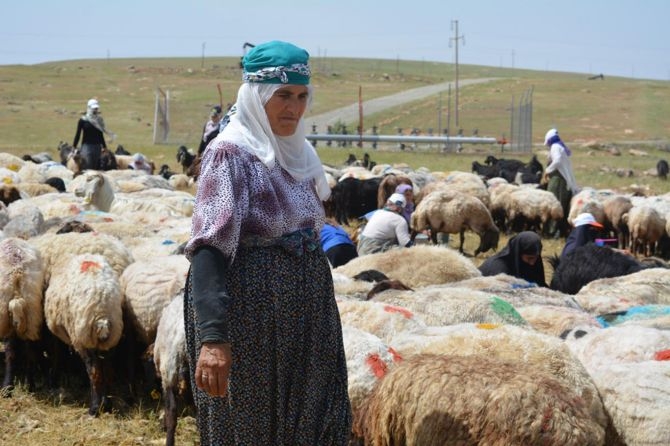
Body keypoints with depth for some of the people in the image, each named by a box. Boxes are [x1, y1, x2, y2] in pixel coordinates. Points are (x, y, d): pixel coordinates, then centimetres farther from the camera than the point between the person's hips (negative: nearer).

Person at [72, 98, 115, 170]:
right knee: (87, 167, -11)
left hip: (97, 146, 4)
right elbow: (78, 134, 2)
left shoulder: (99, 120, 8)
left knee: (97, 167, 2)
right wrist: (74, 147, 1)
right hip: (87, 146, -4)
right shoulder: (83, 120, -2)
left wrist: (104, 147, 17)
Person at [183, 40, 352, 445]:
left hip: (306, 316, 8)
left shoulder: (298, 153, 9)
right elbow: (209, 247, -24)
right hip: (251, 312, -7)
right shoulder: (230, 153, -14)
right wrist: (212, 336, -35)